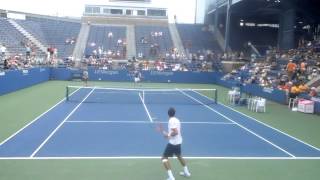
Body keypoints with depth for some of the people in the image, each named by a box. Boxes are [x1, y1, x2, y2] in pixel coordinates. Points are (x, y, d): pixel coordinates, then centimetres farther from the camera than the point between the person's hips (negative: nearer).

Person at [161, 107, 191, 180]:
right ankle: (186, 172, 42)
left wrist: (168, 135, -14)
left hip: (173, 142, -9)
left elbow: (175, 132, -26)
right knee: (179, 156, 30)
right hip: (179, 141, 9)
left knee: (164, 158, -4)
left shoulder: (171, 121, -18)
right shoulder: (177, 120, 7)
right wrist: (169, 134, 15)